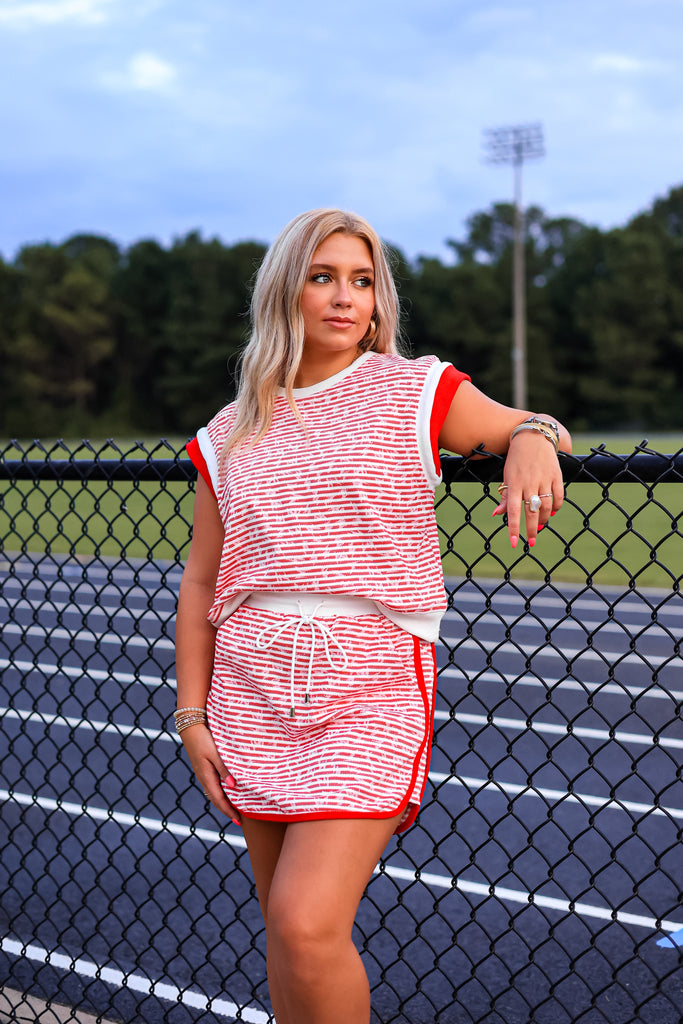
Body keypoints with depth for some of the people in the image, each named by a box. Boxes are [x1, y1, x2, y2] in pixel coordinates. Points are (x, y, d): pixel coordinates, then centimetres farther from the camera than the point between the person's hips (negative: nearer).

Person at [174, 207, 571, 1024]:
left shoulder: (417, 390, 3)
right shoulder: (229, 436, 11)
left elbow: (525, 429, 14)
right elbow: (200, 585, 14)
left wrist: (534, 438, -11)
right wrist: (191, 713, 9)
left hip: (372, 688, -3)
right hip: (255, 691, 4)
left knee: (306, 927, -16)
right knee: (285, 933, 10)